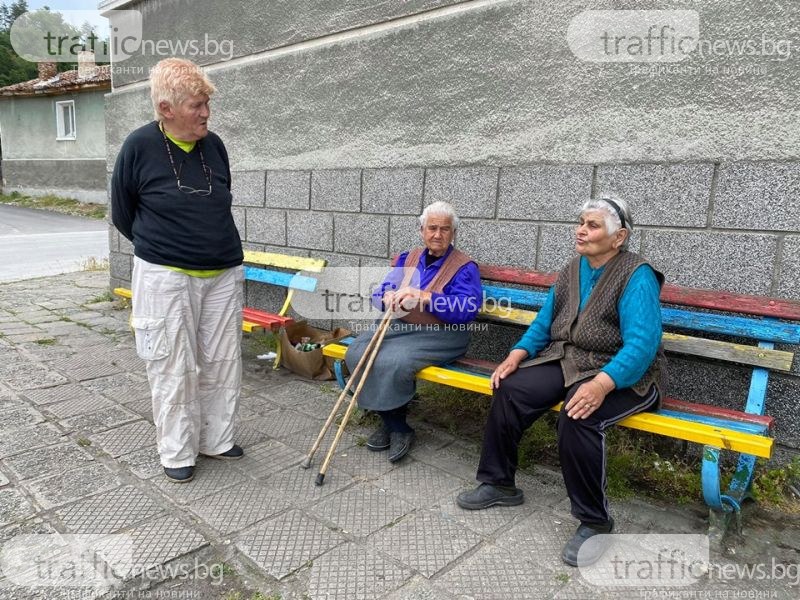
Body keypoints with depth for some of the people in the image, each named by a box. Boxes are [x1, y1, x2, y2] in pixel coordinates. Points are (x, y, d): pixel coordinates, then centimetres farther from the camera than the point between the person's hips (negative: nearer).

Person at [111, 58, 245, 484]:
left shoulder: (214, 145, 3)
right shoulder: (140, 146, -8)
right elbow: (122, 213, 4)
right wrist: (160, 246, 11)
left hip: (224, 274, 4)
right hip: (166, 277, -4)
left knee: (221, 363, 10)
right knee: (174, 368, 3)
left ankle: (216, 439, 27)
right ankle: (177, 452, 20)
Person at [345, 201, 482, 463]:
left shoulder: (464, 267, -4)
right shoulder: (407, 258, 14)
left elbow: (467, 309, -20)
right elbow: (379, 293, 9)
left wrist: (424, 297, -29)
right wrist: (389, 297, -17)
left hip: (439, 335, -6)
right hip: (399, 326, 6)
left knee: (392, 362, -31)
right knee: (357, 354, -18)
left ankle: (395, 426, -5)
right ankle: (393, 424, -5)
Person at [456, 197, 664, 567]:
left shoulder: (637, 276, -14)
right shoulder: (572, 270, 9)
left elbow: (642, 344, -25)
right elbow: (544, 322, 11)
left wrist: (601, 385, -39)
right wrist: (517, 355, -6)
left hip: (622, 375, -6)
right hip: (566, 362, 7)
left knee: (577, 416, -34)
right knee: (507, 391, -15)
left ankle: (594, 522, -13)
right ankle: (498, 484, 4)